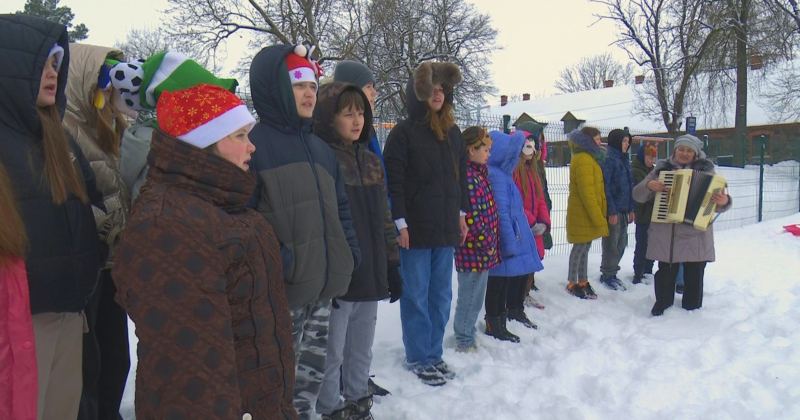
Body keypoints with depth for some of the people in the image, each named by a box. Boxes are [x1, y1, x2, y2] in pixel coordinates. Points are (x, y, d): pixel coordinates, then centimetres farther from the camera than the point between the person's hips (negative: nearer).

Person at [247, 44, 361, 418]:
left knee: (312, 372, 20)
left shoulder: (320, 148, 16)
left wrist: (349, 253, 11)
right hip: (281, 291, -7)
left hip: (324, 288, 8)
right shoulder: (253, 145, -10)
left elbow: (340, 209, 20)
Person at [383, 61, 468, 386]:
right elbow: (394, 182, -9)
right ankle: (418, 358, 16)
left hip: (446, 227, 6)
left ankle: (434, 354, 24)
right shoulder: (403, 133, -6)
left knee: (441, 295, 12)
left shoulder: (453, 133, 13)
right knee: (416, 296, 3)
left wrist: (461, 214, 17)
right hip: (415, 229, -6)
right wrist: (400, 223, -13)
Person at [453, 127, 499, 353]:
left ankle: (468, 337, 33)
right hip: (474, 250, -9)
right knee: (470, 297, 4)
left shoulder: (479, 172, 12)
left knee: (474, 296, 19)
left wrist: (490, 243, 14)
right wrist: (486, 243, -15)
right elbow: (471, 215, -22)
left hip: (483, 251, 10)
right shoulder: (468, 176, -19)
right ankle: (464, 342, 18)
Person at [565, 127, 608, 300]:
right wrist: (597, 217, -20)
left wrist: (599, 216, 16)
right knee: (580, 248, -1)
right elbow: (587, 191, -22)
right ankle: (573, 283, 10)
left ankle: (583, 281, 25)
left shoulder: (590, 157, 16)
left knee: (585, 247, 15)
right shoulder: (583, 159, -17)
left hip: (587, 214, 10)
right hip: (583, 214, -10)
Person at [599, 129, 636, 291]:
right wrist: (611, 211, -19)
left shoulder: (623, 159, 15)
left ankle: (611, 272, 25)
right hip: (613, 210, -8)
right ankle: (607, 275, 13)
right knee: (611, 244, 0)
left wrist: (632, 208, 12)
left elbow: (630, 185, 17)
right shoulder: (608, 158, -11)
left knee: (621, 242, 13)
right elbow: (605, 186, -16)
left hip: (624, 209, 8)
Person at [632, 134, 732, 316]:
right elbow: (638, 195, 8)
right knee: (665, 274, 6)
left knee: (694, 277, 6)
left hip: (695, 236, 0)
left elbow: (720, 202, 0)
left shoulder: (706, 170, 4)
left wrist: (724, 201, -24)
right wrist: (649, 185, -13)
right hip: (665, 235, 1)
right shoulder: (662, 168, 7)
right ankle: (662, 307, 22)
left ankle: (691, 310, 21)